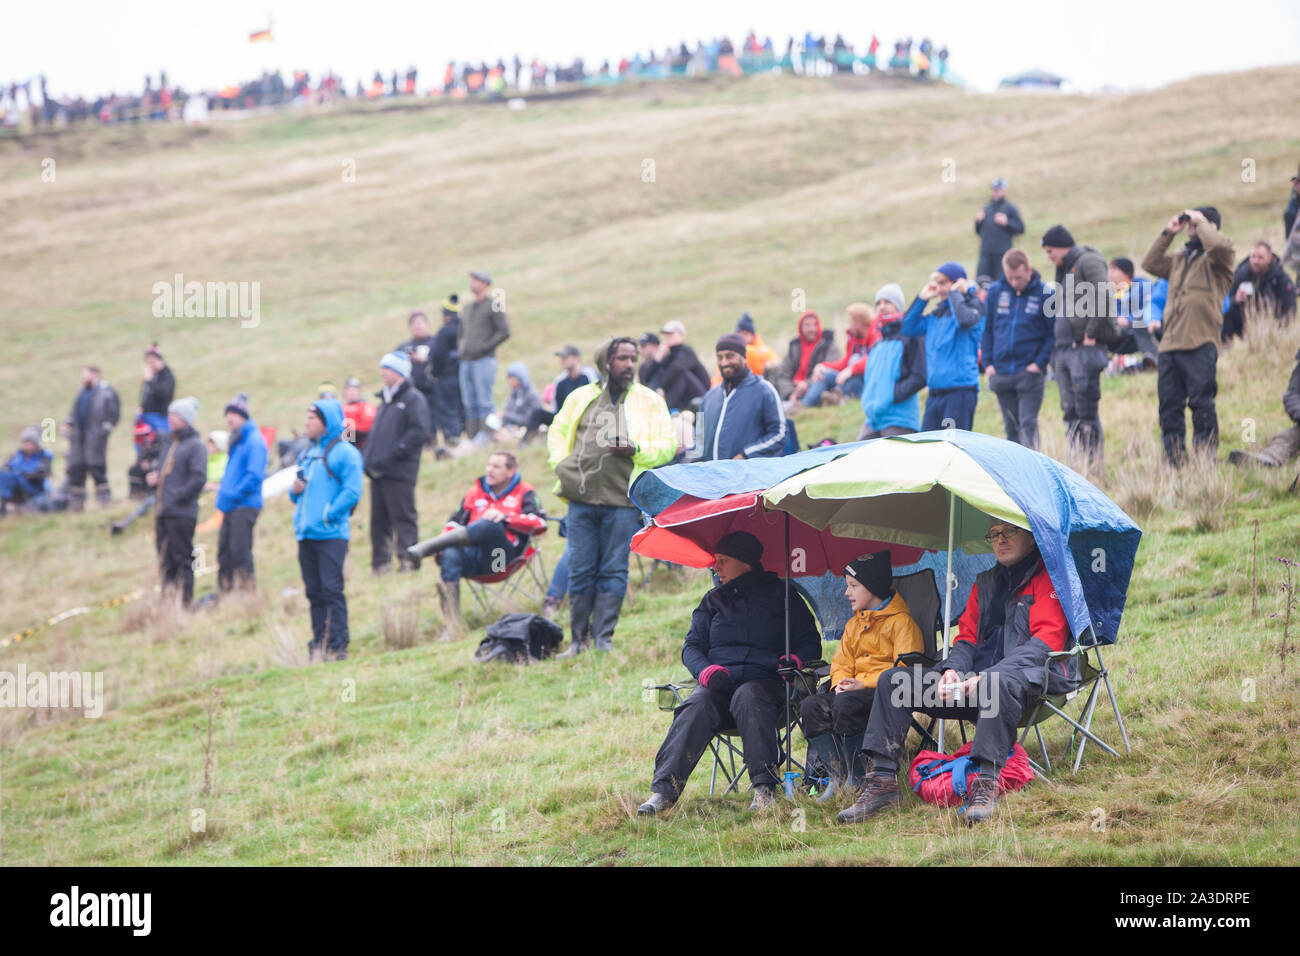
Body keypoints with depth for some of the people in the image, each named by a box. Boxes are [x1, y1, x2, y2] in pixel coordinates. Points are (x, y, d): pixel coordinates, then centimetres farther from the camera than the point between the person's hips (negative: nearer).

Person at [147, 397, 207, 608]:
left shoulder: (195, 445, -7)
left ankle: (186, 600, -5)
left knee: (183, 557, -7)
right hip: (164, 512, 8)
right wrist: (153, 477, 7)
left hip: (182, 513, -8)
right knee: (166, 559, 9)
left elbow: (199, 478, -16)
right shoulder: (168, 442, 18)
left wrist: (178, 496, -17)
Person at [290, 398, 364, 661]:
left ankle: (338, 646, -7)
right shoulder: (306, 454, 19)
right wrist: (294, 491, 5)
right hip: (306, 535, 7)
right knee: (314, 591, 8)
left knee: (332, 590, -9)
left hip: (331, 534, -7)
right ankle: (319, 644, 13)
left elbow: (352, 491, -13)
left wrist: (327, 515, -16)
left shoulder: (343, 452, -5)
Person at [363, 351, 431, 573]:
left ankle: (407, 559, -7)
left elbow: (419, 432, -16)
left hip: (399, 472, -8)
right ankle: (380, 562, 13)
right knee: (379, 519, 9)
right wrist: (369, 459, 11)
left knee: (403, 517, -8)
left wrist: (394, 454, -18)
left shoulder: (413, 399, -4)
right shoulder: (386, 401, 23)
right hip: (378, 472, 8)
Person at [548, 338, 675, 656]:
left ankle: (603, 638, 3)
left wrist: (636, 449, -13)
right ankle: (578, 639, 10)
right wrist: (561, 464, 7)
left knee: (613, 571, -1)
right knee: (580, 570, 2)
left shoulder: (649, 401, 7)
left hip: (622, 501, -2)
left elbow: (667, 446, 4)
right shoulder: (581, 397, 12)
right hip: (582, 499, 2)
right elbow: (557, 432, 23)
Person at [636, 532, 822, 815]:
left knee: (747, 697, -38)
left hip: (765, 682, -2)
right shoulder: (713, 601, 22)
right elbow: (692, 646, 16)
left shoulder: (780, 596, 13)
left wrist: (795, 660, -12)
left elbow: (811, 643, 12)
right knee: (697, 706, -31)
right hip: (719, 684, 3)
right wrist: (707, 671, -7)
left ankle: (765, 789, -44)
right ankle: (663, 790, -45)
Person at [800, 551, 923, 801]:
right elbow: (841, 664, 23)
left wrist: (864, 684, -19)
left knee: (846, 704, -37)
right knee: (811, 706, -20)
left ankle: (856, 779, -30)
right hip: (855, 689, 8)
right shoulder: (853, 625, 27)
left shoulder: (901, 621, 0)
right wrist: (840, 683, -3)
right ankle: (836, 773, -28)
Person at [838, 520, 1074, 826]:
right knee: (892, 681, -5)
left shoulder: (1047, 578, -1)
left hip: (1032, 677, -8)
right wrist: (952, 670, -5)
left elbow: (1046, 641, -13)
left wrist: (987, 676, -22)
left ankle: (986, 783, -48)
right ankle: (882, 780, -15)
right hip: (980, 678, 8)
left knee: (1000, 683, -44)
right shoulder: (985, 583, 23)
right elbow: (967, 637, 21)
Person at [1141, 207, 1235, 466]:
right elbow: (1150, 263, 27)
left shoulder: (1215, 258, 2)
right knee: (1169, 406, 7)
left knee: (1201, 402, -10)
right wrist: (1167, 233, 19)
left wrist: (1200, 222, -3)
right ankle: (1174, 462, 12)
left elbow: (1218, 245, -19)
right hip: (1170, 345, 7)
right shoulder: (1180, 260, 24)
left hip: (1200, 346, -7)